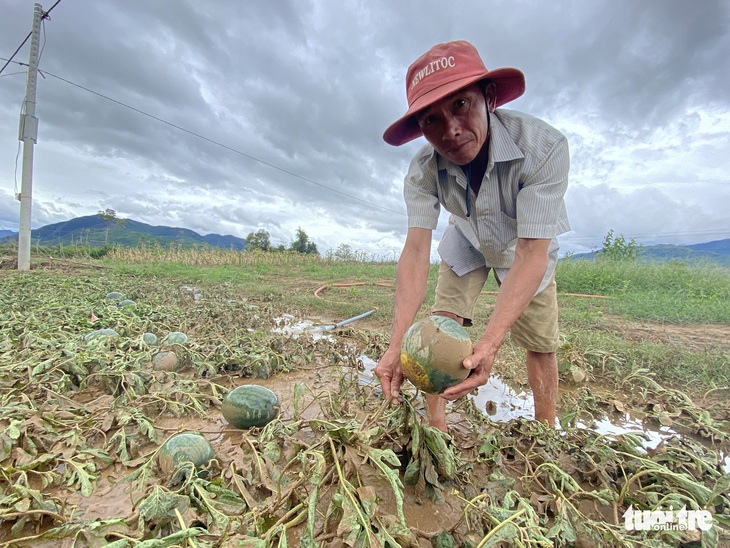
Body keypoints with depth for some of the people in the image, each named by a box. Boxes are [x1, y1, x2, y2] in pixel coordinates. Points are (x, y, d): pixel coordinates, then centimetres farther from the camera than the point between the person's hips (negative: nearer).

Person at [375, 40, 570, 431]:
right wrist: (398, 343, -46)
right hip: (468, 244, 2)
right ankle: (436, 428, 4)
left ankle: (547, 429, 23)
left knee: (541, 343, 0)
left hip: (526, 247, -1)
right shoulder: (424, 170, -29)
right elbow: (416, 249, -35)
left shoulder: (543, 147, -37)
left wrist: (490, 342, -52)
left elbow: (531, 254, -40)